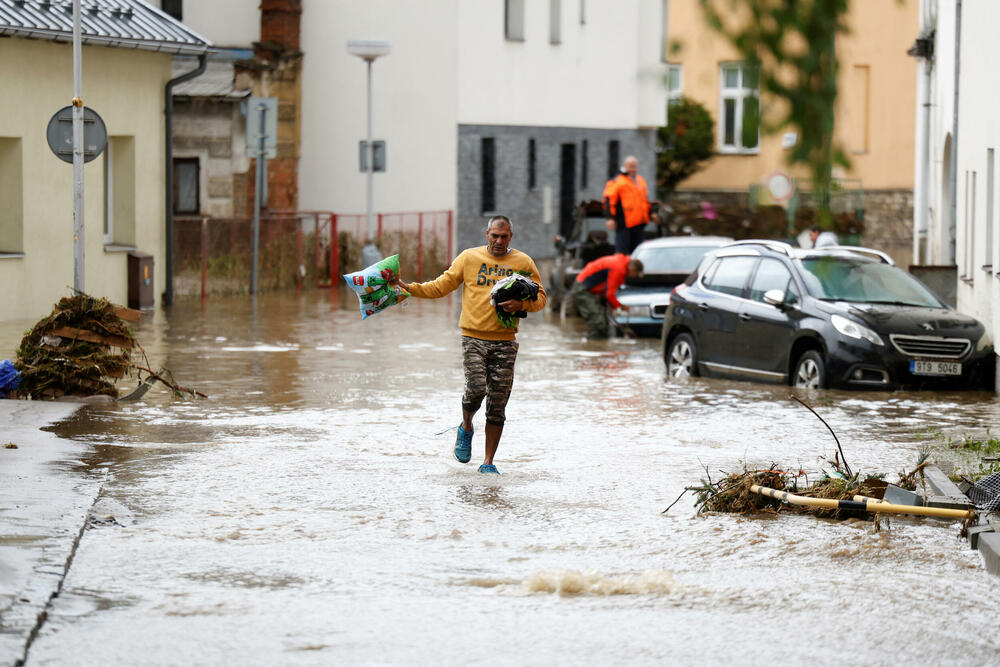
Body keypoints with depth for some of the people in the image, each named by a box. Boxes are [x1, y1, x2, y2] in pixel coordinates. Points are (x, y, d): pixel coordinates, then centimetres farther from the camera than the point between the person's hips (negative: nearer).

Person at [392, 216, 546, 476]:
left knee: (498, 404, 1)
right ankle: (466, 428, 16)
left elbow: (540, 298, 10)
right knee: (476, 389, -18)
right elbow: (441, 286, 7)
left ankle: (488, 462, 11)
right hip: (474, 337, -1)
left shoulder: (523, 263, 8)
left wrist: (521, 304, -11)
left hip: (505, 342, 1)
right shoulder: (469, 258, 6)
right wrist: (409, 288, -3)